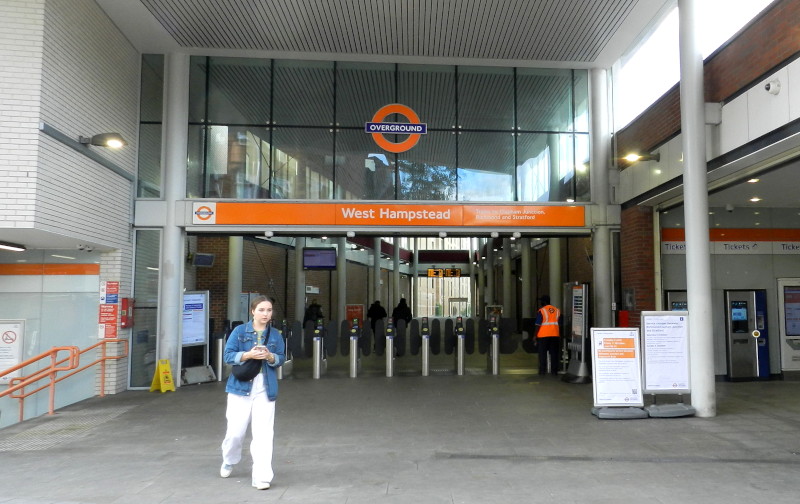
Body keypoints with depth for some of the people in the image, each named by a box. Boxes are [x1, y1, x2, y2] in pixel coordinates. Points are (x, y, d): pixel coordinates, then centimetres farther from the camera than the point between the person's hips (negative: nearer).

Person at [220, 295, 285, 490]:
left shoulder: (275, 334, 4)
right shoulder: (240, 331, -2)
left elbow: (281, 358, 5)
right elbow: (228, 355, -6)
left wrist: (270, 357, -17)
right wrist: (249, 355, -21)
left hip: (265, 390, 1)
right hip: (241, 388, -1)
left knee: (263, 434, -4)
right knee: (235, 431, 7)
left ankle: (261, 476, 3)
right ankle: (228, 462, 39)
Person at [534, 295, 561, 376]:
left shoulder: (541, 311, -8)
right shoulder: (557, 310, 9)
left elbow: (538, 325, -10)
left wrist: (535, 335, -2)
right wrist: (559, 336, 19)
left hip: (543, 336, -4)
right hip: (555, 335, 4)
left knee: (543, 354, 4)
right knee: (554, 353, 8)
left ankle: (542, 370, 4)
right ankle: (554, 370, 8)